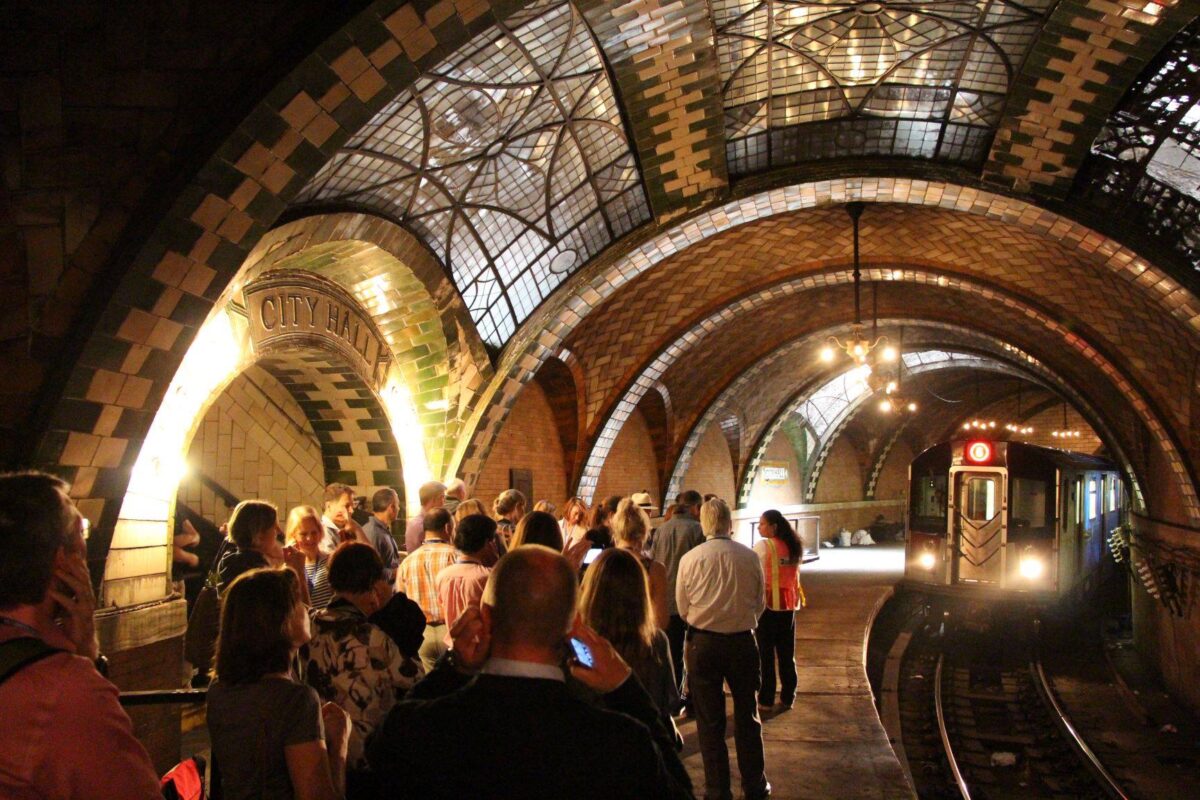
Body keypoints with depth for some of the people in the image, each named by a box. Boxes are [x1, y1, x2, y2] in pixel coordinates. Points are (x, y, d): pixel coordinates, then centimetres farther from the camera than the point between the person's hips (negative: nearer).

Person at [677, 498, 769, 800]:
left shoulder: (690, 559, -11)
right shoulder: (750, 557, -9)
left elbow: (683, 609, -1)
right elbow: (759, 605, 2)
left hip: (703, 643, -1)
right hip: (743, 642, 1)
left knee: (710, 720, 10)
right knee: (747, 717, 17)